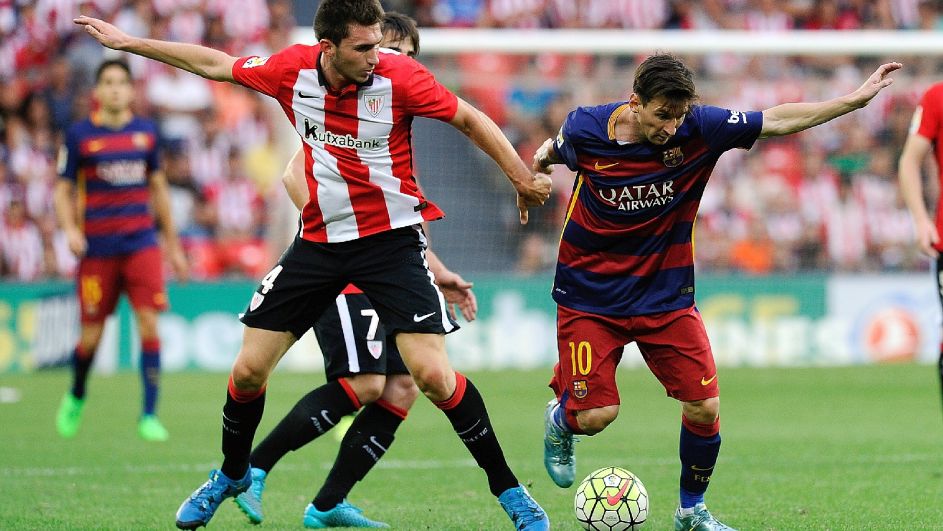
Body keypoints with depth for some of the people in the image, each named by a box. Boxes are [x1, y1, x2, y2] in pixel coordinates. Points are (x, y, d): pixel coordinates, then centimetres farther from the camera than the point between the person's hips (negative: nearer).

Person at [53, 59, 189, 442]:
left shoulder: (146, 132, 8)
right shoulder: (79, 136, -1)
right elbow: (62, 190, 3)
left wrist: (173, 245, 19)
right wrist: (69, 229, -15)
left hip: (141, 241, 2)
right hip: (97, 247, -2)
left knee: (149, 324, -12)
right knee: (91, 335, 2)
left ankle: (149, 415, -6)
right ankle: (76, 397, 32)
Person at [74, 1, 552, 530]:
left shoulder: (399, 76, -17)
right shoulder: (292, 69, -7)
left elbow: (470, 119, -5)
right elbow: (215, 64, 8)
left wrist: (524, 178, -7)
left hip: (392, 238, -4)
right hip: (320, 240, 4)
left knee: (433, 375, -17)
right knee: (248, 370, 4)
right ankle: (232, 475, 32)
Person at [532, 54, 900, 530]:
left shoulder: (698, 129, -14)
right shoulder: (585, 130, -16)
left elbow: (776, 120, -10)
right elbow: (552, 152, 10)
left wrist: (855, 99, -12)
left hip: (665, 294, 2)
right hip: (590, 296, -2)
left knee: (704, 406, -6)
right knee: (596, 415, -10)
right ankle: (560, 418, 28)